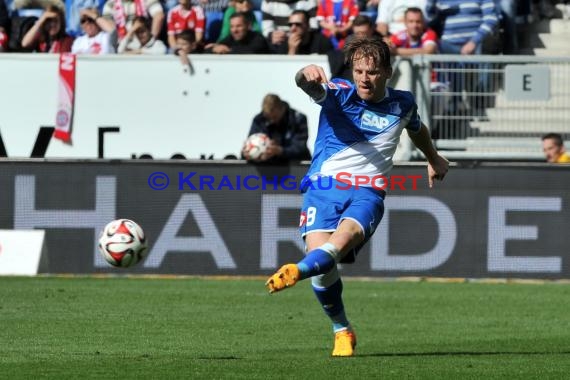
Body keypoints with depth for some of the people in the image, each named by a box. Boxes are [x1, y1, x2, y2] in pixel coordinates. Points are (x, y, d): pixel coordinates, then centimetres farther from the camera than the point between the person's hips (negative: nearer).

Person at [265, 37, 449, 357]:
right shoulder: (339, 93, 1)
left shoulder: (402, 103, 11)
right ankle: (342, 330, 2)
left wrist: (434, 158, 51)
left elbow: (417, 128, 35)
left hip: (367, 192, 1)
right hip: (324, 186, 0)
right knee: (318, 250, -18)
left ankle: (297, 272, -59)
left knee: (346, 234, -32)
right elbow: (309, 85, -22)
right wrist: (307, 75, -47)